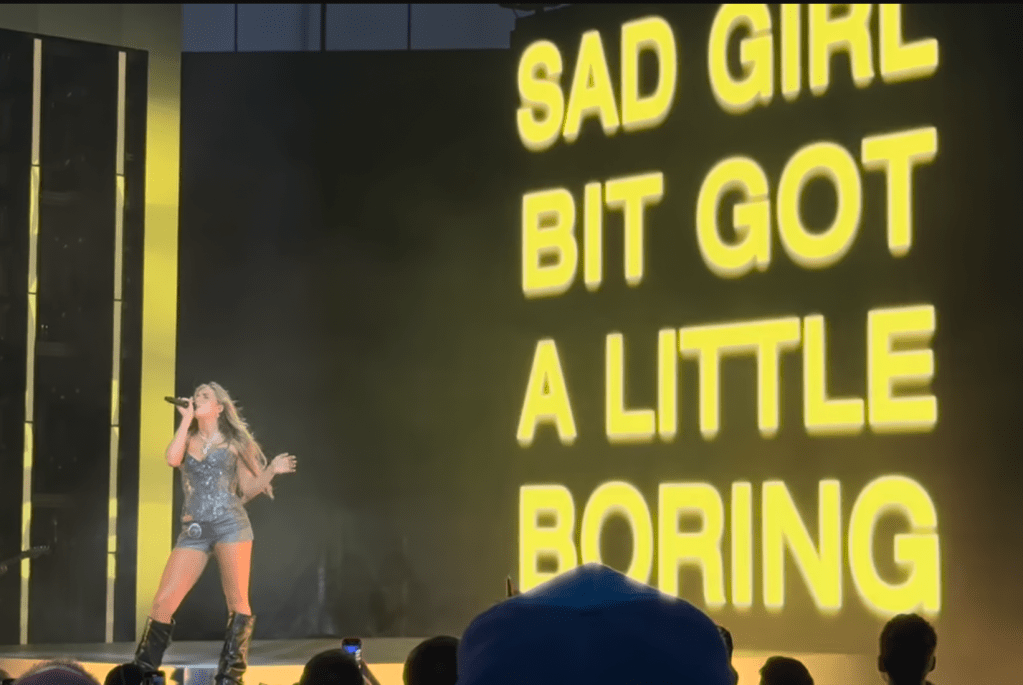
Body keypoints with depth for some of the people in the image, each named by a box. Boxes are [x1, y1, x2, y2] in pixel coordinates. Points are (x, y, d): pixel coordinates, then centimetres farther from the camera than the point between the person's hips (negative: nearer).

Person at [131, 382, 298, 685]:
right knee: (163, 601, -6)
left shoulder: (234, 442, 10)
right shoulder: (188, 440, 15)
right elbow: (172, 459, -8)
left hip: (230, 524, -2)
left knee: (237, 602, -7)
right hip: (193, 530, 2)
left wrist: (272, 470, -6)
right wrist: (186, 420, -2)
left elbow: (247, 490, 10)